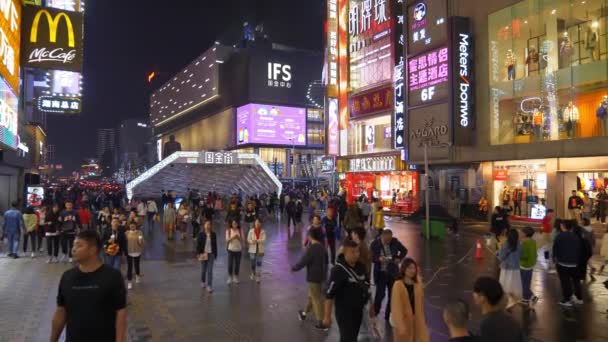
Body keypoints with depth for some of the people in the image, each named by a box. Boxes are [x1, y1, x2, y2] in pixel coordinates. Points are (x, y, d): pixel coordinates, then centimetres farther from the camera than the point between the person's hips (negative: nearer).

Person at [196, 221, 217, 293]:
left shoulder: (213, 234, 1)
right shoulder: (201, 234, -4)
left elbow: (215, 245, 5)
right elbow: (198, 244, -3)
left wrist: (215, 254, 5)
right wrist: (198, 253, -11)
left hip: (211, 254, 0)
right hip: (203, 254, 0)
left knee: (210, 271, -5)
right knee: (203, 270, 13)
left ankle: (209, 286, -3)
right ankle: (203, 282, 36)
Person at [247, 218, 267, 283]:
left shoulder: (263, 231, -4)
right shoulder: (251, 231, -2)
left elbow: (264, 240, -12)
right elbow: (248, 239, -3)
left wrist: (256, 240, -24)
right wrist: (252, 241, -21)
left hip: (260, 250, -1)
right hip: (252, 250, 1)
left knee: (259, 263, 1)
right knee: (253, 263, 9)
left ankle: (258, 277, 10)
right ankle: (253, 274, 36)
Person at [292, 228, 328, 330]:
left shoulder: (311, 249, -22)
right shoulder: (322, 248, 3)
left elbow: (303, 261, -19)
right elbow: (325, 261, 14)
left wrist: (294, 268, -3)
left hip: (314, 276, -8)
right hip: (321, 275, 8)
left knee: (317, 299, 0)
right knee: (312, 296, 23)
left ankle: (321, 322, 5)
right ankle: (304, 313, 42)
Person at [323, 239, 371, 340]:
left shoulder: (361, 267, 0)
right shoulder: (338, 270, -22)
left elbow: (366, 285, 14)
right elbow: (329, 294, -22)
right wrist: (327, 316, -21)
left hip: (358, 310, 7)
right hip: (344, 312, -7)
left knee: (352, 338, 22)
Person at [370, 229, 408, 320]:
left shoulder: (395, 242, -5)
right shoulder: (375, 244, -12)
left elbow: (404, 250, 10)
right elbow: (371, 257, -9)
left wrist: (399, 258, -6)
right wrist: (379, 259, -28)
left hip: (393, 272, 3)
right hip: (381, 273, -3)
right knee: (380, 293, -6)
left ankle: (389, 315, 24)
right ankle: (374, 312, 19)